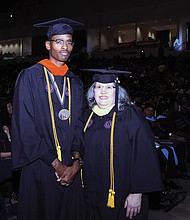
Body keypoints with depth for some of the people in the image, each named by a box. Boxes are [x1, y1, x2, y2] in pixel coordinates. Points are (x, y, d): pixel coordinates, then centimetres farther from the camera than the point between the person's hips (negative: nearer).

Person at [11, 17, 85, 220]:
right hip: (40, 167, -4)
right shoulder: (30, 77, -6)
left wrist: (76, 162, -8)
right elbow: (25, 128, -11)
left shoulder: (75, 83, 10)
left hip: (70, 169, 5)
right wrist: (56, 164, -12)